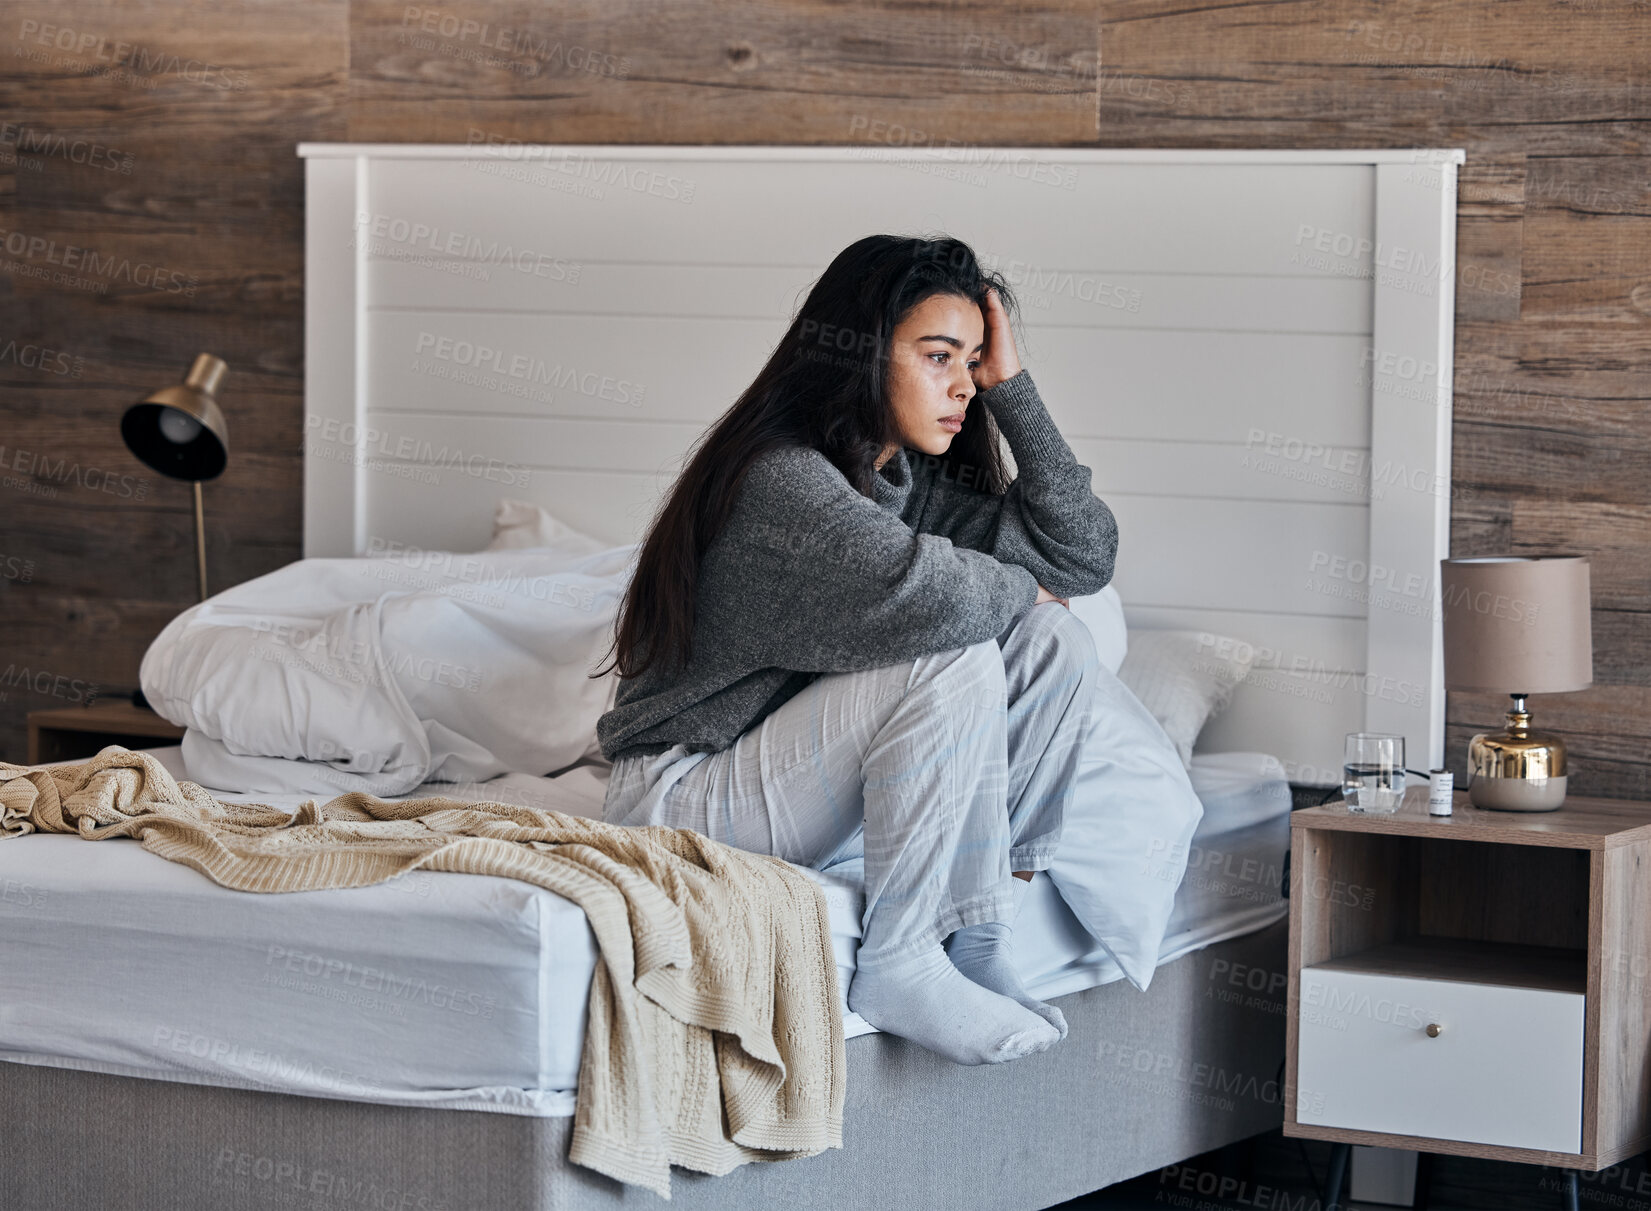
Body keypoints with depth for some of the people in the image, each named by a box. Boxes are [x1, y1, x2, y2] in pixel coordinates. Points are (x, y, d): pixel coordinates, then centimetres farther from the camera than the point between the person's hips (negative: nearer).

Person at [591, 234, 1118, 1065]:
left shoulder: (908, 481, 8)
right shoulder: (777, 477, -20)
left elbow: (1083, 552, 4)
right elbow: (912, 590, -38)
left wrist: (1011, 387, -2)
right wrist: (1013, 589, -16)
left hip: (813, 795, 9)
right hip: (686, 797, -9)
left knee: (1052, 646, -5)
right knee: (956, 659, -27)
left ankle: (979, 940, -6)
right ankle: (897, 965, -19)